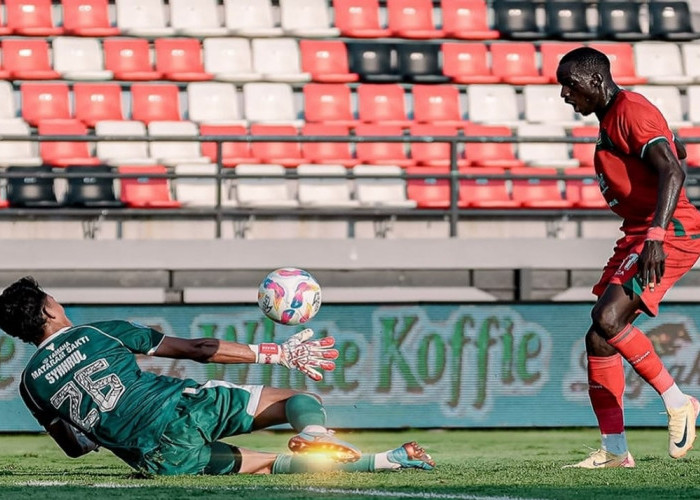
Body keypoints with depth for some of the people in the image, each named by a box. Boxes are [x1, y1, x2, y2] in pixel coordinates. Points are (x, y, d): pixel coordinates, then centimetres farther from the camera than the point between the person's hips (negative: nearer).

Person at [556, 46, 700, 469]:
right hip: (637, 234, 10)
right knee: (599, 337, 4)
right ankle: (614, 449, 8)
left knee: (607, 318, -24)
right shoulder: (611, 118, 18)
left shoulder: (631, 111, -13)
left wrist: (656, 236, -35)